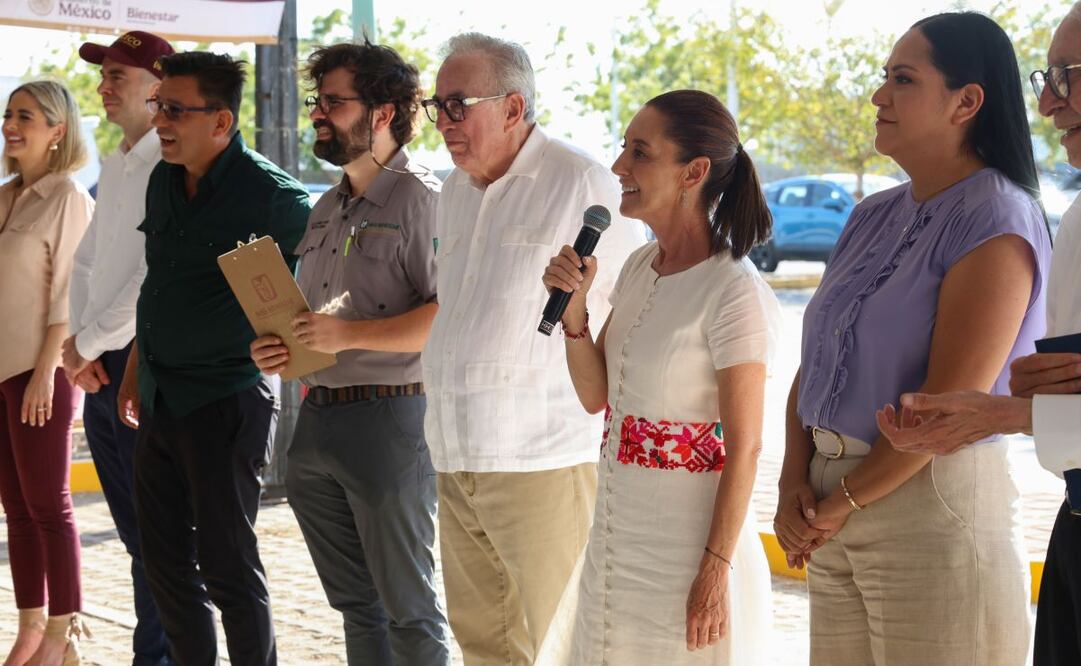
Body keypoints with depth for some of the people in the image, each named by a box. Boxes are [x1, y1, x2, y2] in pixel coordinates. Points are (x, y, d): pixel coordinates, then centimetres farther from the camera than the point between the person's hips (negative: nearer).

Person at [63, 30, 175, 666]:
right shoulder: (114, 167, 17)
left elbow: (155, 280, -19)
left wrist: (90, 341, -11)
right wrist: (77, 341, 3)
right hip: (99, 369, 8)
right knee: (135, 530, 13)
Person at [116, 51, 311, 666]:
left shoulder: (269, 195, -15)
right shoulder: (164, 181, 9)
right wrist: (135, 371, 22)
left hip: (225, 402, -7)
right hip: (160, 401, 8)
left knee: (227, 563, -1)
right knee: (164, 557, 13)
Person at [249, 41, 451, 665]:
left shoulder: (422, 198, -10)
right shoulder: (325, 210, 17)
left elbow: (449, 316, -21)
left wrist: (349, 335, -23)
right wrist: (283, 350, 4)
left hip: (388, 419, -9)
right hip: (317, 419, 9)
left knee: (409, 610, -1)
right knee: (355, 602, 16)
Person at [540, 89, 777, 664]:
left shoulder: (734, 292, -18)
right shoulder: (639, 267, 6)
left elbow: (743, 448, -17)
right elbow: (595, 395, 9)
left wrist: (717, 569, -18)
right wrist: (573, 310, -6)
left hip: (687, 545, -8)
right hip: (618, 537, 8)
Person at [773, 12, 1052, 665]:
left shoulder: (995, 224, -11)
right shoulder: (873, 217, 11)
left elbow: (948, 404, -18)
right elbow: (814, 363, 11)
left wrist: (842, 502, -11)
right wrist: (795, 482, -2)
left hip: (933, 502, -7)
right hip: (834, 505, 7)